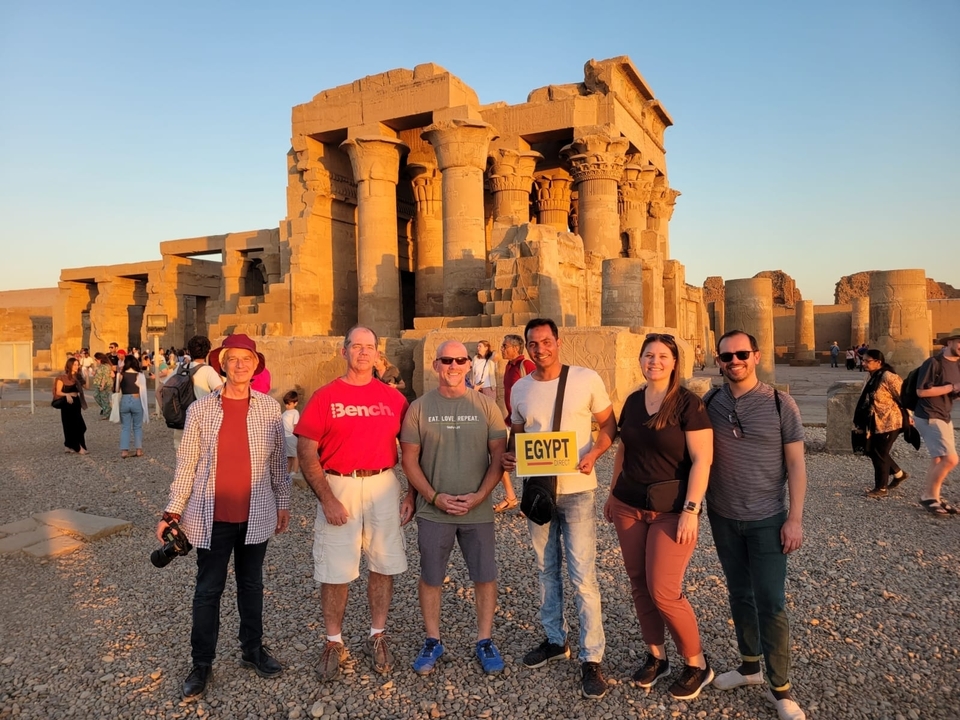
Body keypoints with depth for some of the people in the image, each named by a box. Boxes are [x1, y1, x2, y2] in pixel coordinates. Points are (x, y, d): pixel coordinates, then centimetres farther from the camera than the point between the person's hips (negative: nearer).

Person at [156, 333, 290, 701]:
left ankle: (252, 650, 35)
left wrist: (283, 504, 9)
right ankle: (202, 664, 26)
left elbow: (278, 461, 5)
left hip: (256, 516, 1)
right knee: (208, 590, 10)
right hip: (212, 516, -1)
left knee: (252, 584, 17)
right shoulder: (200, 409, -5)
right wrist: (172, 511, -4)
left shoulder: (269, 408, -2)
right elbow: (186, 464, -2)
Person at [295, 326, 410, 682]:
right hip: (337, 487, -2)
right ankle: (334, 642, 27)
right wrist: (326, 499, -12)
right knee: (335, 570, 7)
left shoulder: (393, 397, 3)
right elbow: (306, 452, -6)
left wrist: (413, 493, 3)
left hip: (383, 485, 2)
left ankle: (377, 636, 30)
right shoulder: (325, 397, -3)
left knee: (383, 564, 10)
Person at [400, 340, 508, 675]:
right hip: (432, 511, 0)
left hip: (479, 510, 0)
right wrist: (435, 497, -10)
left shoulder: (486, 406, 0)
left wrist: (480, 495, -12)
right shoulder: (419, 408, -1)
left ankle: (484, 642, 27)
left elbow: (499, 455, -1)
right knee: (430, 577, 11)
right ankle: (432, 641, 30)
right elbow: (409, 459, -1)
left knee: (485, 576, 8)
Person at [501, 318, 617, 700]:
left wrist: (594, 453, -20)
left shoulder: (587, 379, -8)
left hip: (576, 490, -4)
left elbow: (609, 424, -1)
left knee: (583, 576, -2)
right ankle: (555, 640, 34)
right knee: (546, 570, 17)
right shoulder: (520, 389, 3)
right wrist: (508, 455, -6)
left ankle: (591, 658, 11)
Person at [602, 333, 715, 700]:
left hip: (671, 510, -5)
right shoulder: (632, 401, 6)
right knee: (639, 585, 11)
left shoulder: (688, 404, -11)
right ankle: (656, 656, 30)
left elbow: (702, 459, -14)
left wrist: (690, 509, -19)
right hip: (629, 507, 6)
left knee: (664, 591, -5)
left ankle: (697, 665, 17)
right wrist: (611, 494, 16)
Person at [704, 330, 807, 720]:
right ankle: (750, 666, 34)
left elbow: (796, 464, -6)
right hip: (723, 518, 3)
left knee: (770, 603, 1)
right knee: (740, 595, 16)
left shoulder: (780, 403, -9)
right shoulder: (709, 403, -1)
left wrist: (795, 518, -10)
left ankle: (780, 688, 17)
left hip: (767, 520, -3)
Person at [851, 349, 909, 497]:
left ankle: (881, 488, 14)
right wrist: (861, 423, 18)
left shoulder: (888, 377, -21)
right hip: (875, 423, 9)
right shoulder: (872, 377, 7)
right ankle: (899, 474, 36)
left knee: (880, 454, -1)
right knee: (872, 451, 15)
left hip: (888, 423, -9)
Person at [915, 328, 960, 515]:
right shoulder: (933, 362, -15)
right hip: (929, 418, -9)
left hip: (944, 417, 9)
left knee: (939, 460, 12)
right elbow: (921, 391, -21)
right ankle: (929, 497, 1)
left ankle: (931, 497, 21)